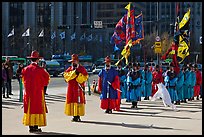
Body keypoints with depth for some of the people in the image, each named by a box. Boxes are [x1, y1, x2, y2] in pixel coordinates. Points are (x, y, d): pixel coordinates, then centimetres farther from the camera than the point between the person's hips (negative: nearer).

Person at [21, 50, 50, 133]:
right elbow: (46, 81, -4)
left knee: (29, 108, 9)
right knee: (37, 109, 2)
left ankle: (30, 126, 10)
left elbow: (23, 80, 10)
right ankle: (36, 126, 1)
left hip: (28, 92, 4)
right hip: (38, 92, -4)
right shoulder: (40, 70, -12)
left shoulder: (25, 69, 0)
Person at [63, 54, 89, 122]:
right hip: (71, 88, 4)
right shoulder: (69, 69, 14)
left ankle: (78, 115, -2)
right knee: (71, 100, 4)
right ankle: (74, 115, 12)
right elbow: (66, 75, -4)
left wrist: (79, 74, -16)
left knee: (78, 101, -7)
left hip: (79, 88, -4)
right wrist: (74, 73, -12)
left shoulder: (82, 69, 3)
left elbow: (85, 77, -3)